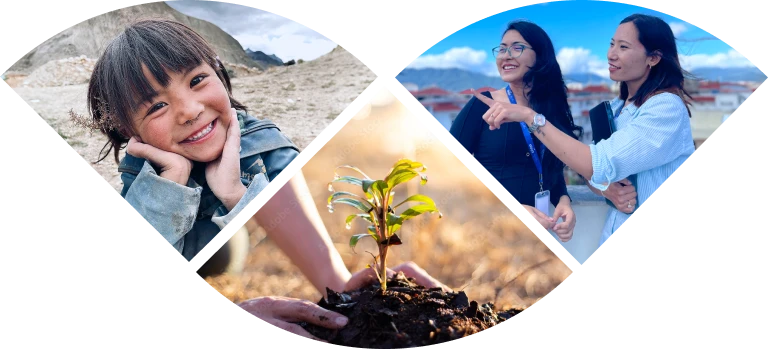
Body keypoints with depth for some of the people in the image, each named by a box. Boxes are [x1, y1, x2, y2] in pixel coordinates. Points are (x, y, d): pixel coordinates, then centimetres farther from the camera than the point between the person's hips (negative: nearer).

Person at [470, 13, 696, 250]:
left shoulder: (667, 108, -20)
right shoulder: (618, 105, 6)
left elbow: (597, 166, -30)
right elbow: (587, 167, 4)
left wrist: (529, 116, -30)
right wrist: (607, 189, -19)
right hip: (614, 232, 7)